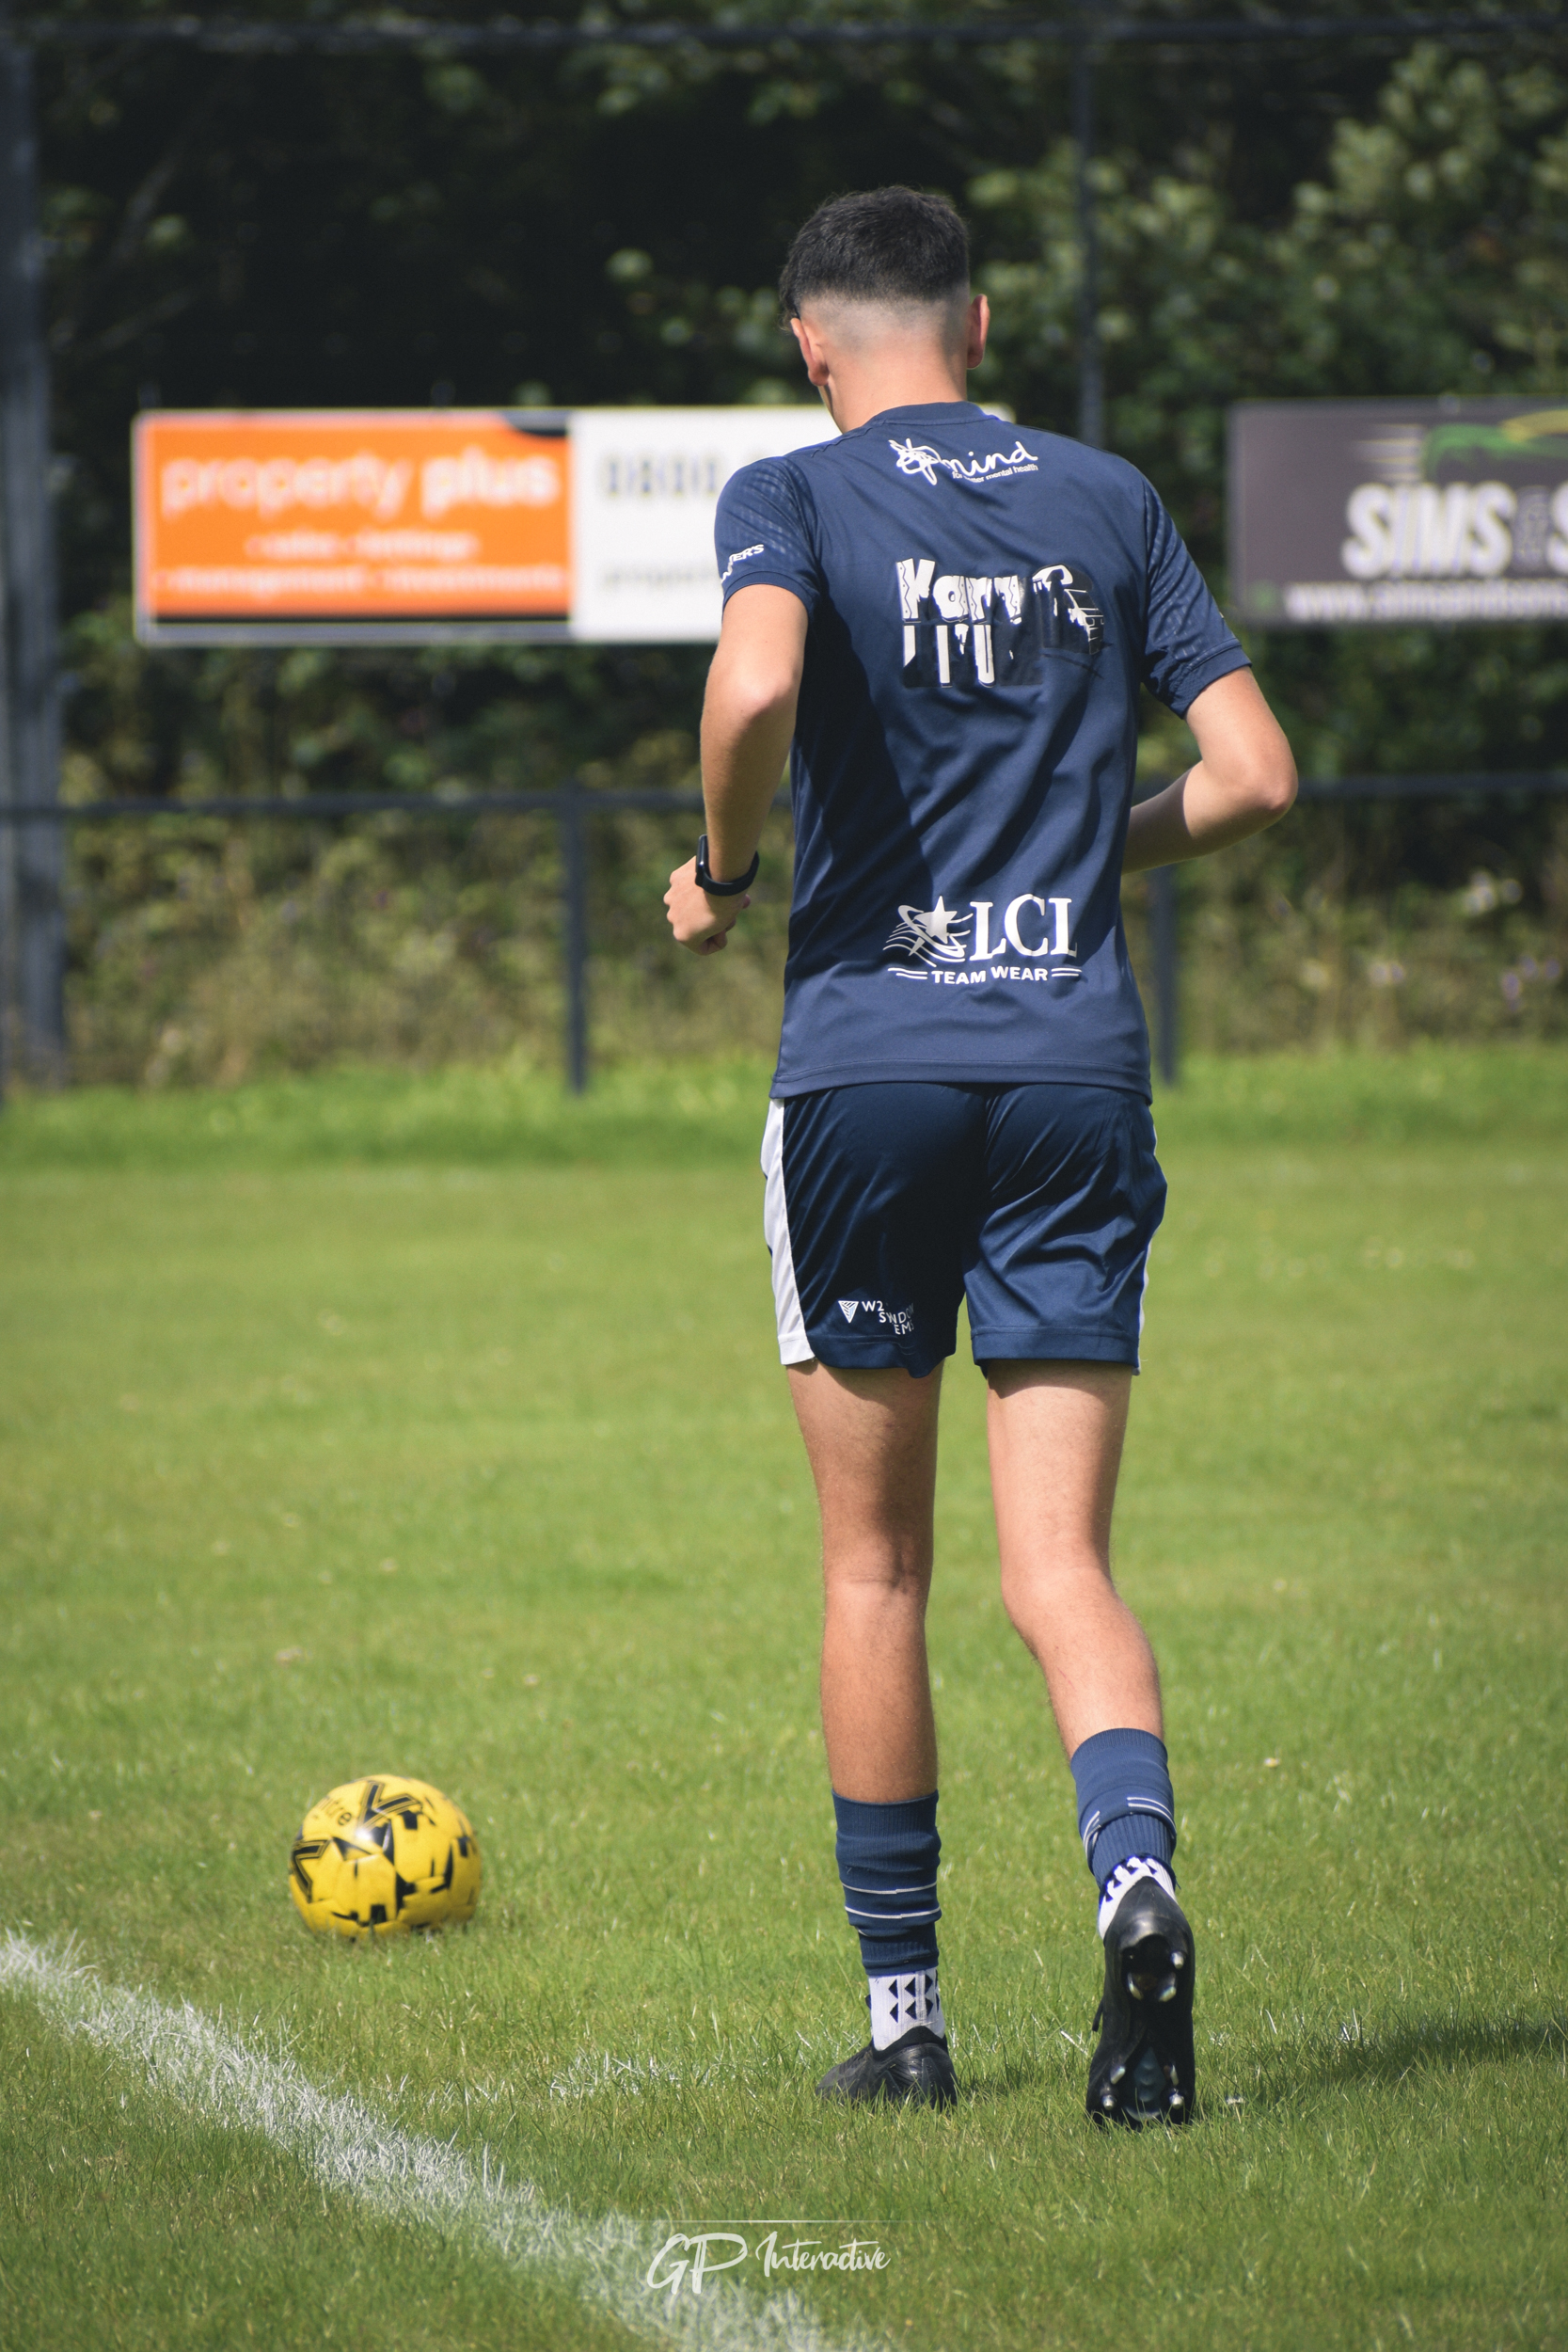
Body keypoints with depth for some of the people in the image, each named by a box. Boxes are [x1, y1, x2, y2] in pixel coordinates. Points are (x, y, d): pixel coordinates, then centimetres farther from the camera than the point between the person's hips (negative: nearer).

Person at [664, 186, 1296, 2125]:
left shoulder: (793, 498, -1)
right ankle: (1137, 1875, -28)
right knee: (1059, 1567, 0)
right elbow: (1255, 775, 8)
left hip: (867, 1057, -2)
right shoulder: (1109, 503, 10)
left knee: (875, 1572, 11)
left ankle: (903, 2016, 15)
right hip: (1078, 1069, 2)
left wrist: (722, 873, -5)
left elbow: (756, 685, -22)